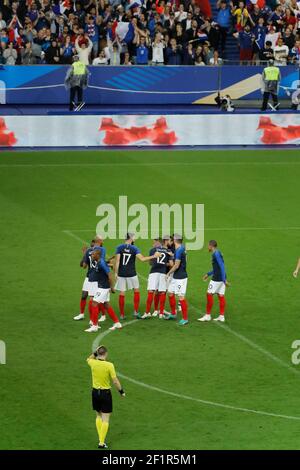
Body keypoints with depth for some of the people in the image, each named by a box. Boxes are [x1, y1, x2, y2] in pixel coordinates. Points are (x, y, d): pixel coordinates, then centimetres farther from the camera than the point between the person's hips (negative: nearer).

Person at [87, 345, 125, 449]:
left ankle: (101, 439, 23)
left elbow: (88, 359, 20)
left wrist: (95, 353, 9)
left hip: (95, 392, 4)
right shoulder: (109, 365, -18)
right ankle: (102, 443, 0)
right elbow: (115, 381, -14)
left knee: (99, 416, 21)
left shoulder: (93, 363, -7)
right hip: (106, 393, -4)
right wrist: (121, 391, -1)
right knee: (105, 419, 2)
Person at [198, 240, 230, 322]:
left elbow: (222, 266, -21)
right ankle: (222, 316, 9)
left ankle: (208, 315, 3)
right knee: (221, 296, 9)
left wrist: (224, 279, -23)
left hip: (217, 279, -9)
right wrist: (208, 274, 30)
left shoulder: (216, 254, -15)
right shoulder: (218, 253, 15)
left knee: (209, 294, -2)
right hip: (221, 279, 9)